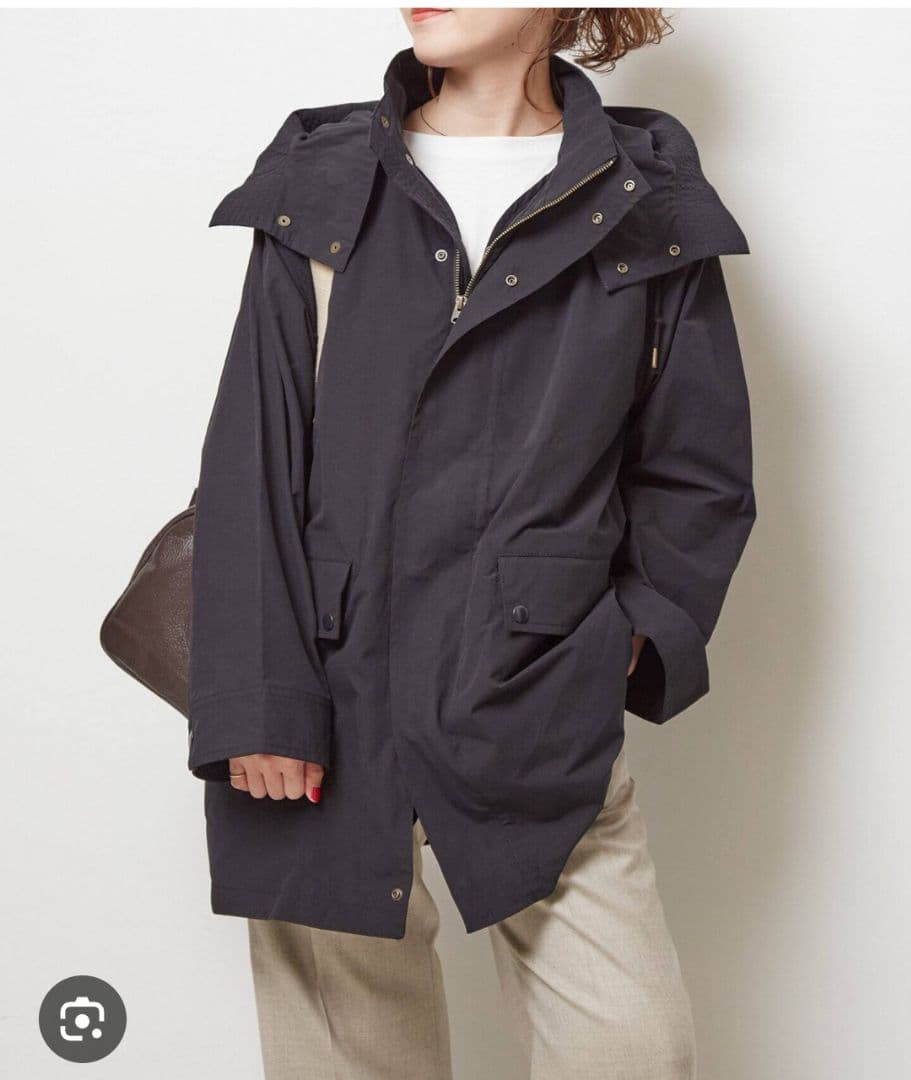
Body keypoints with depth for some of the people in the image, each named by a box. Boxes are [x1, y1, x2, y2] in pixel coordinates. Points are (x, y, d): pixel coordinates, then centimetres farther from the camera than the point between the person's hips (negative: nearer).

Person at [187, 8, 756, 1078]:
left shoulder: (649, 211, 5)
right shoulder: (319, 187, 4)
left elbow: (701, 475, 11)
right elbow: (250, 464, 0)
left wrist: (634, 637, -2)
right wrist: (262, 702, -7)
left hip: (544, 721, 0)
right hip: (335, 700, 0)